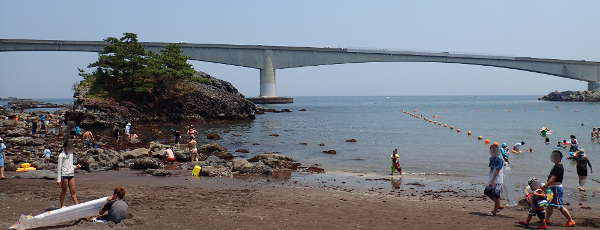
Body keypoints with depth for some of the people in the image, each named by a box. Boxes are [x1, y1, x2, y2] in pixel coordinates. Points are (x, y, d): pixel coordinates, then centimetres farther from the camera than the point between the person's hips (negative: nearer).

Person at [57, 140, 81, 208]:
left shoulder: (71, 154, 13)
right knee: (64, 191, 3)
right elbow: (59, 167, -8)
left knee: (73, 191, 4)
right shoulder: (61, 155, -7)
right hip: (64, 175, -6)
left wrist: (76, 166, 1)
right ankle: (62, 206, 14)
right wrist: (58, 179, -11)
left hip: (71, 175, 6)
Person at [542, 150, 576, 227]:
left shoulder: (559, 167, -17)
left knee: (559, 206, -7)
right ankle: (547, 219, 22)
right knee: (550, 205, 14)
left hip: (557, 188, -10)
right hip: (553, 188, 10)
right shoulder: (556, 166, 15)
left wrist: (545, 186, -25)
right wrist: (546, 186, 19)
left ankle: (570, 221, 0)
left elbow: (553, 179, -23)